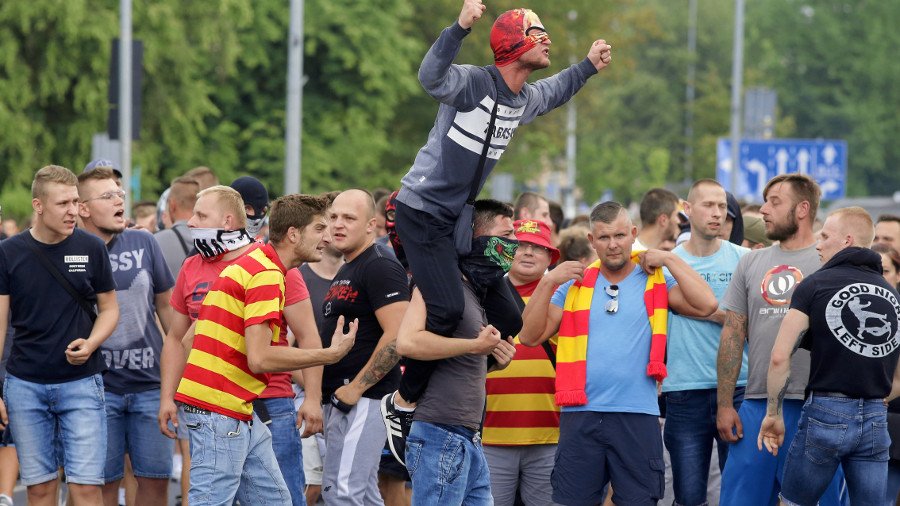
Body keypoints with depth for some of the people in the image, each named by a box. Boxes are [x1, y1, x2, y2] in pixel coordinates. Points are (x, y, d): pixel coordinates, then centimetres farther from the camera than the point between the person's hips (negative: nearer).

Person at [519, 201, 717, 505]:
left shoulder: (656, 282, 7)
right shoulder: (575, 283, 13)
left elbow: (706, 305, -9)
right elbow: (531, 336, 8)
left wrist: (670, 260, -3)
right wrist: (548, 283, -2)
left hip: (637, 416, -2)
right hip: (580, 415, 2)